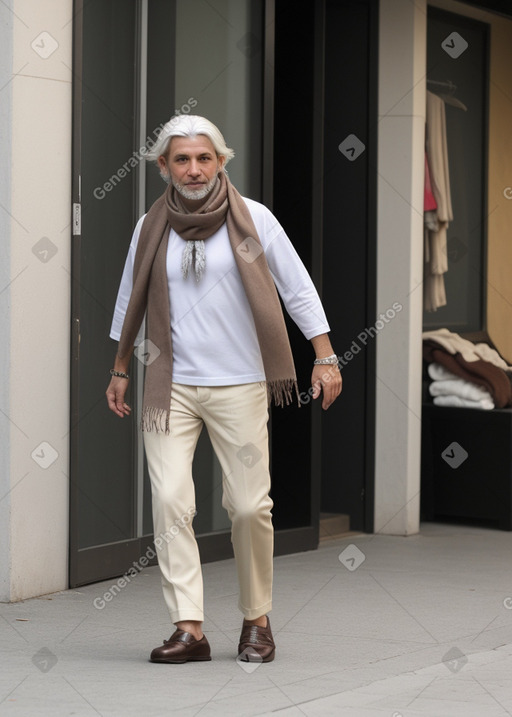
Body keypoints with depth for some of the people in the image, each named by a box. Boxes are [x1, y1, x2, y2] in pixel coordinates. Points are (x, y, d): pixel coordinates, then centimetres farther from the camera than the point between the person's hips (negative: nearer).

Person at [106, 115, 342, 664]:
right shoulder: (151, 227, 7)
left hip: (238, 385, -2)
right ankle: (189, 629, -10)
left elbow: (297, 289, 2)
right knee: (170, 501, -11)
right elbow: (131, 300, 20)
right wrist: (119, 372, 24)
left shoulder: (252, 218, 0)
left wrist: (325, 358, -3)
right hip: (170, 386, 2)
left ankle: (257, 620, 14)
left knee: (250, 506, -3)